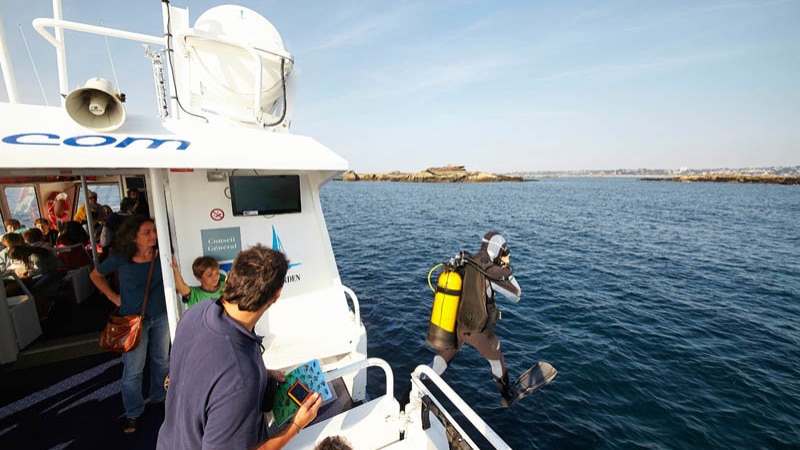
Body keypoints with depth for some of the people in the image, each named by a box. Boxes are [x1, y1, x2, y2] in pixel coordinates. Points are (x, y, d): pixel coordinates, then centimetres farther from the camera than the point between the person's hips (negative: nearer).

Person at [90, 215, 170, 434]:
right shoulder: (120, 258, -14)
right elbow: (96, 275, 6)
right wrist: (113, 297, -2)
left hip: (161, 316, 2)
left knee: (161, 360, 18)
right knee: (133, 369, 7)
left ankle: (159, 397, 42)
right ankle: (133, 413, 29)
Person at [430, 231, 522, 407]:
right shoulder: (490, 273, -20)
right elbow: (516, 296, -8)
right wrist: (508, 269, -2)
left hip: (455, 326, 4)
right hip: (479, 330, -4)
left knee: (440, 360, 21)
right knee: (496, 360, 25)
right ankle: (507, 397, 46)